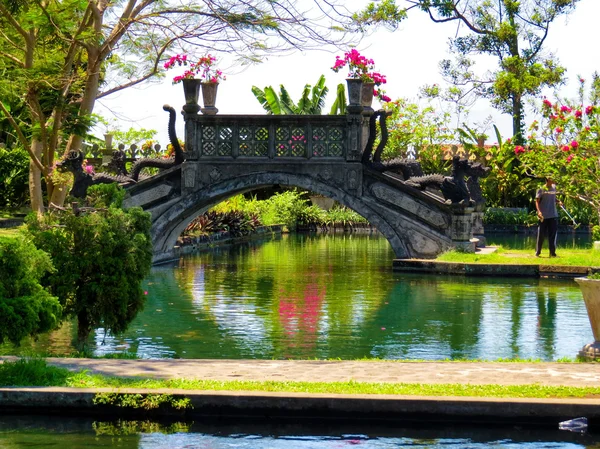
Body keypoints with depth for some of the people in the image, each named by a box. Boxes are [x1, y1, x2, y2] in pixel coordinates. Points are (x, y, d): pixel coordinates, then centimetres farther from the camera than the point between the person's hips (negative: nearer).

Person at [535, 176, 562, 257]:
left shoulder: (553, 188, 10)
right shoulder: (541, 189, -4)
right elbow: (537, 201, -6)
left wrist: (558, 202, 3)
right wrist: (539, 211, -19)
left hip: (553, 215, 4)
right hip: (543, 216, -4)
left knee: (553, 234, 2)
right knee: (541, 235, 1)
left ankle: (552, 252, 6)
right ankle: (537, 252, 11)